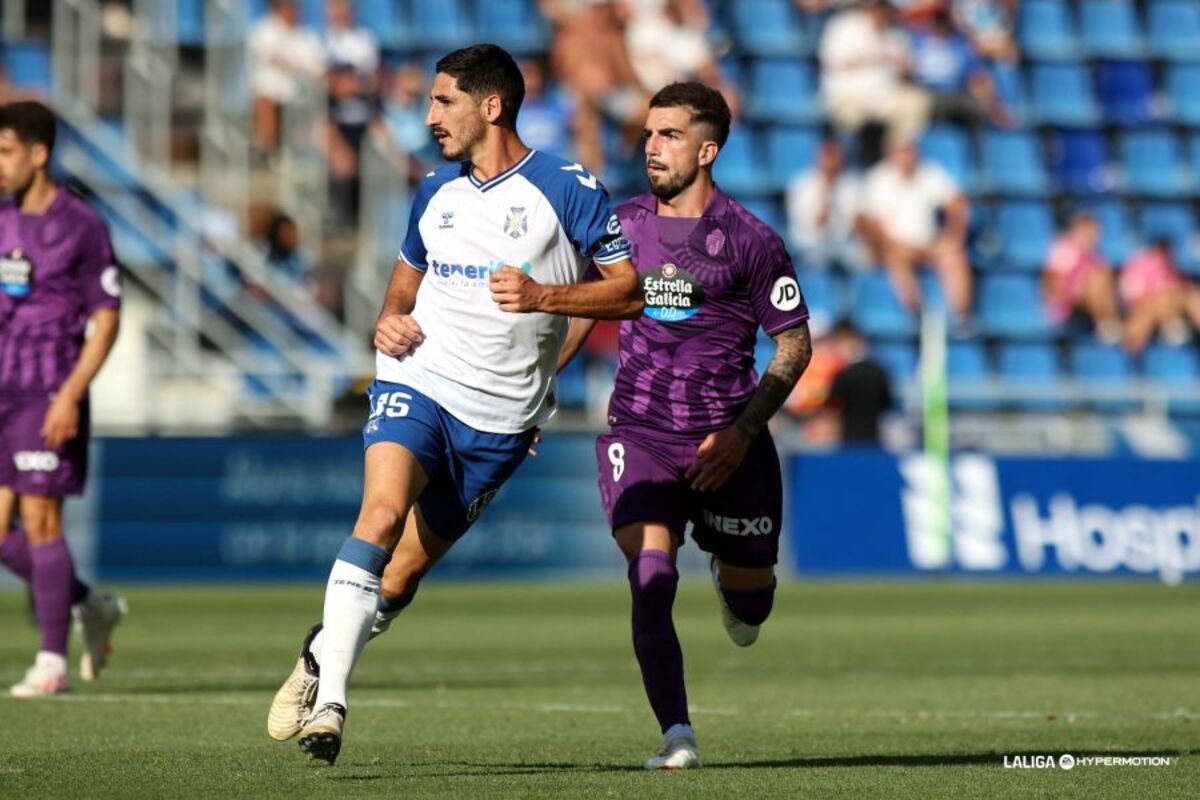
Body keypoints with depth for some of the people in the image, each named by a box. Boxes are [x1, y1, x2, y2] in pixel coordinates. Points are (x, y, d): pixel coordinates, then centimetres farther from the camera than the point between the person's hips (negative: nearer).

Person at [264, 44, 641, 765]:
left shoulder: (568, 189, -4)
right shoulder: (436, 193, 12)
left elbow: (631, 290, -5)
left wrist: (543, 296, -18)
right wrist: (390, 320, 6)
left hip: (500, 415, -2)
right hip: (419, 381, 2)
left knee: (403, 574, 2)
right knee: (383, 511, -25)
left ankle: (323, 652, 30)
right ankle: (328, 699, -27)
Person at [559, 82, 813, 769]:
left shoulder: (751, 241, -6)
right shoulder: (621, 226, 5)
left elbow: (795, 344, -2)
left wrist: (742, 433, -11)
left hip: (727, 443, -1)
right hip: (638, 433, 1)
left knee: (750, 608, 9)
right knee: (651, 578, -20)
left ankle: (731, 577, 47)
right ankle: (677, 737, -17)